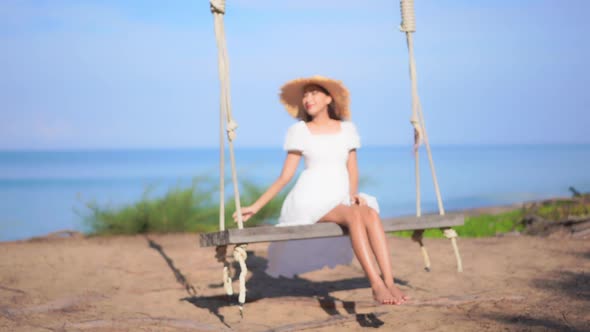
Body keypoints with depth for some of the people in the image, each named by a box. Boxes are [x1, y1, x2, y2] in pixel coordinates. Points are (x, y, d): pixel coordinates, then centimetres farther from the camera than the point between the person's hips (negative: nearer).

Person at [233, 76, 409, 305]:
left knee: (371, 214, -31)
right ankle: (376, 285, -43)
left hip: (342, 199, 3)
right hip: (312, 200, -3)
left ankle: (389, 283, -40)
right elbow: (285, 176, 6)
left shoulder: (347, 129, 15)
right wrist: (256, 206, -1)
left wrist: (354, 193, -6)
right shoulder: (299, 131, 7)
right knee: (354, 215, -34)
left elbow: (353, 170, 15)